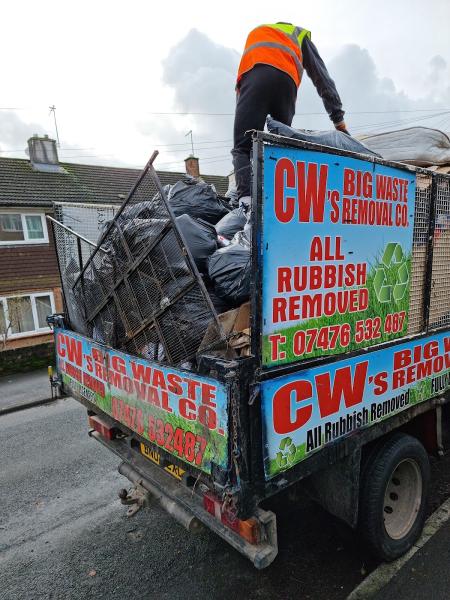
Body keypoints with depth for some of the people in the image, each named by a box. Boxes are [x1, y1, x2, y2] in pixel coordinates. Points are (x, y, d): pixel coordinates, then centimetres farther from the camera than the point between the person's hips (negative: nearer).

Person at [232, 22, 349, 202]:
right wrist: (339, 119, 31)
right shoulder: (300, 34, 39)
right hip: (285, 79, 0)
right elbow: (323, 79, 31)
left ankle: (246, 200, -32)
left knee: (243, 148, -10)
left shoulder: (256, 32, 43)